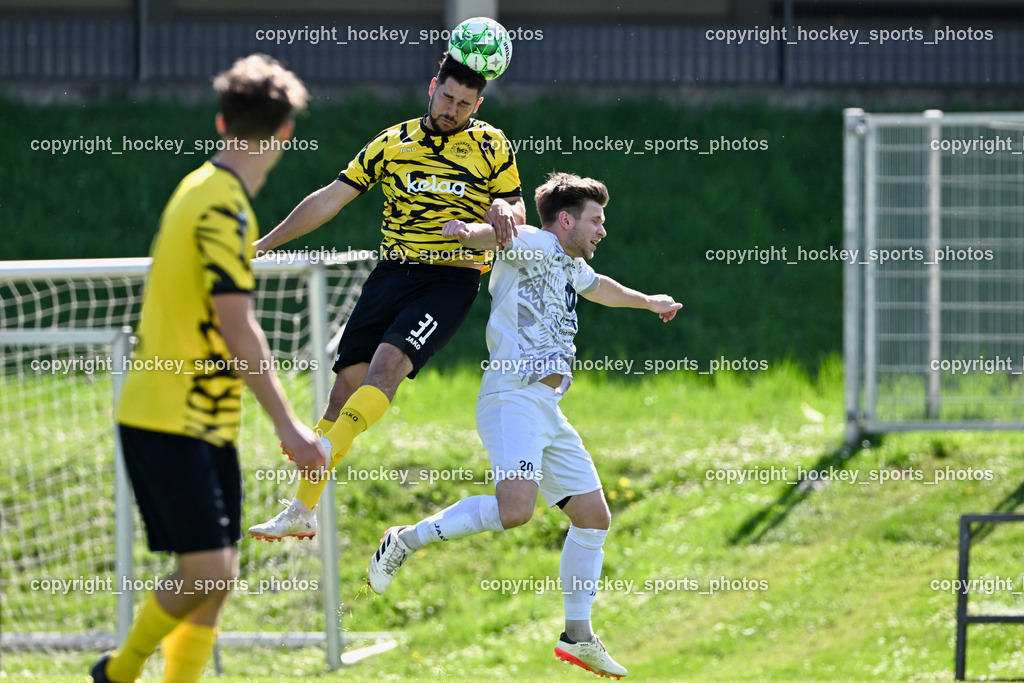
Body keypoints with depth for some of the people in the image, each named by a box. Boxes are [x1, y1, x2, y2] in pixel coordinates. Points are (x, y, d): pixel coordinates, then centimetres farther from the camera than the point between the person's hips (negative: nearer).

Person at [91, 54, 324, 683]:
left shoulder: (203, 190, 12)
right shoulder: (225, 207, -17)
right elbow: (238, 330, -22)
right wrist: (287, 425, -22)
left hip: (204, 423, 10)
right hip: (171, 422, -10)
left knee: (217, 574, 6)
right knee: (209, 570, -13)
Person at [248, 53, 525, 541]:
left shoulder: (492, 146, 6)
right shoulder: (394, 143, 11)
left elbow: (516, 209, 9)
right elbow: (331, 198, 13)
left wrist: (505, 210, -17)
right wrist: (264, 243, 11)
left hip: (452, 278, -3)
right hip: (393, 274, 3)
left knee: (388, 363, -26)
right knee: (348, 378, -3)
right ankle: (302, 511, 4)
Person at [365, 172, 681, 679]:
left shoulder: (572, 267, 24)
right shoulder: (537, 246, -4)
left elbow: (598, 287, 47)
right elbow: (501, 235, -24)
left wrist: (648, 301, 61)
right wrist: (468, 233, -46)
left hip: (548, 409, 10)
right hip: (514, 396, -10)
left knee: (594, 517, 9)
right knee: (515, 509, -28)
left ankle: (577, 636, 18)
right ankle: (407, 540, -11)